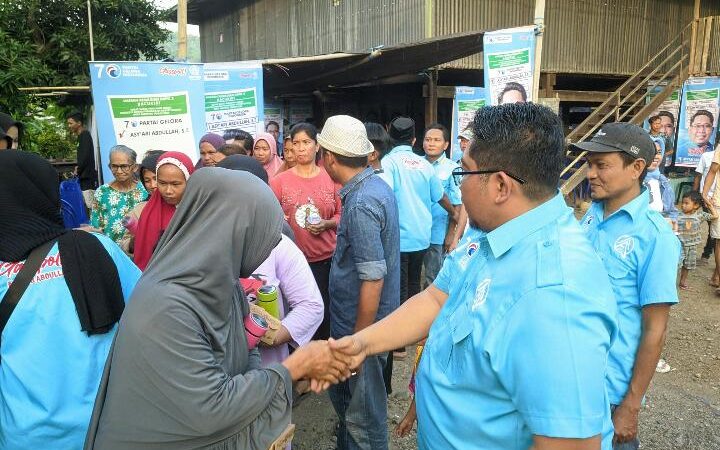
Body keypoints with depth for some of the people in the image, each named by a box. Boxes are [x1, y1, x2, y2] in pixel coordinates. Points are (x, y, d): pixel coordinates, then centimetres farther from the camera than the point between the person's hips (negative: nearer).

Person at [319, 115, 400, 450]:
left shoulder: (361, 203, -26)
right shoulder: (376, 185, 4)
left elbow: (373, 279, -27)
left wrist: (358, 343, -22)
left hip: (361, 324, -10)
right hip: (351, 321, 10)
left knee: (363, 416, 7)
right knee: (343, 394, 27)